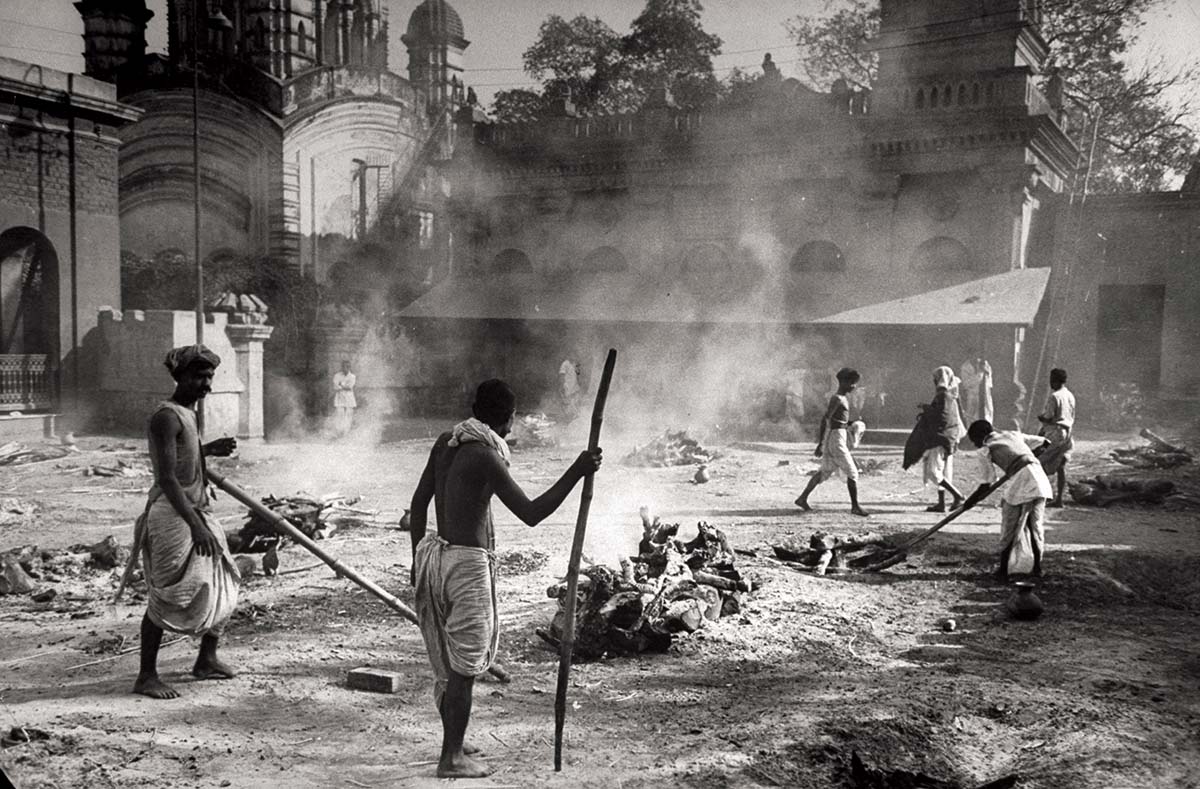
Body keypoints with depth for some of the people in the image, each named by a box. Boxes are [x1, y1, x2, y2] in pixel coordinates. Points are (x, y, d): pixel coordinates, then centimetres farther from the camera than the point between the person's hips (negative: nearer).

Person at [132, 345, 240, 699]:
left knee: (220, 584, 14)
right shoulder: (166, 416, -16)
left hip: (193, 512, 10)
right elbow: (167, 478, -24)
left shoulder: (187, 414, 13)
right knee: (166, 596, -7)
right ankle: (147, 676, 3)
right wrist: (194, 525, -30)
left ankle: (207, 660, 27)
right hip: (170, 514, -10)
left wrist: (208, 449, 12)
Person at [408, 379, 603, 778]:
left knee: (448, 663, 19)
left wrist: (418, 558, 22)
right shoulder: (485, 457, -18)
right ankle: (451, 758, 11)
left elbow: (418, 503, 12)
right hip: (468, 563, -8)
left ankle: (452, 744, 32)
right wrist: (576, 472, -18)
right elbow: (531, 513, -20)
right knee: (465, 666, 3)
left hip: (434, 553, 8)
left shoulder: (445, 443, 6)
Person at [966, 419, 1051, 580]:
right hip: (1040, 480, 6)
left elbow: (987, 484, 2)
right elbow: (1044, 442, 27)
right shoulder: (1013, 434, 22)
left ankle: (1003, 570, 12)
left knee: (1009, 528, 7)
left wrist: (970, 500, 14)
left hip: (1020, 484, -6)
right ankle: (1037, 567, 25)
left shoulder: (986, 449, 5)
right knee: (1036, 525, 19)